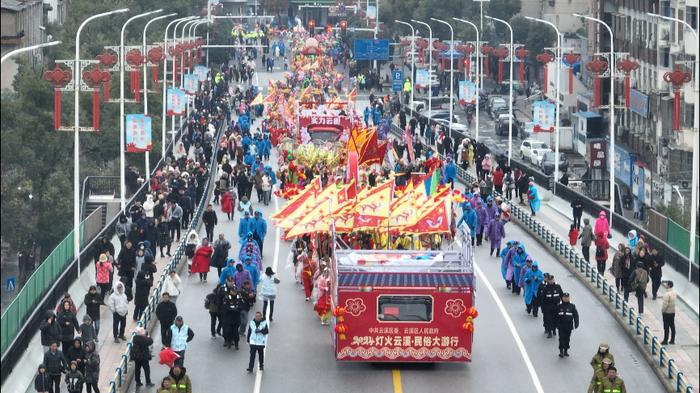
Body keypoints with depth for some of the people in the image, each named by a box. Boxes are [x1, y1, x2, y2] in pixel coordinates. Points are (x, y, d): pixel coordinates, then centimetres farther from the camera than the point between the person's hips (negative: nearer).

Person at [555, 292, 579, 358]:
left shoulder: (572, 306, -2)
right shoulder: (559, 306, -2)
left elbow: (576, 315, -2)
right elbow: (556, 316, 4)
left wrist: (576, 324, -9)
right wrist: (556, 324, 4)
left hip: (569, 326, 1)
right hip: (561, 326, -1)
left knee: (567, 339, 8)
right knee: (561, 338, -3)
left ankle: (566, 350, 20)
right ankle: (561, 351, 3)